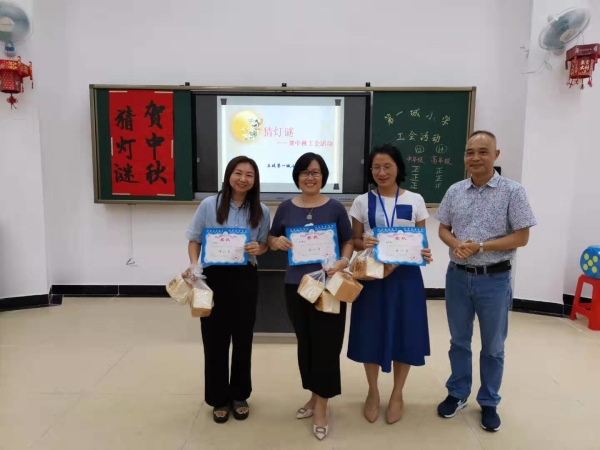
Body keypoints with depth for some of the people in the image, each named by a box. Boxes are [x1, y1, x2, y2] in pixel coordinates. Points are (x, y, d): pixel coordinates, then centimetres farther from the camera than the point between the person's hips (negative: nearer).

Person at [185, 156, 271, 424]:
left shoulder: (261, 211, 1)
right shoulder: (209, 205, -3)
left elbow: (265, 244, 9)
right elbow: (194, 240, 2)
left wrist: (258, 248, -14)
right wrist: (194, 264, -14)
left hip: (245, 278, 1)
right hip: (214, 277, -1)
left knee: (243, 338, 11)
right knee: (215, 340, 7)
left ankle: (240, 395, 32)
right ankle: (219, 399, 25)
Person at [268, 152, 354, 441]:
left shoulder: (335, 208, -1)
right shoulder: (286, 208, 4)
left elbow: (349, 241, 2)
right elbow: (271, 240, 11)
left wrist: (343, 261, -17)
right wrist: (278, 241, -12)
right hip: (296, 285, 3)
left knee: (325, 343, 1)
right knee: (305, 342, 14)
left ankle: (321, 406, 16)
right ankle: (314, 397, 33)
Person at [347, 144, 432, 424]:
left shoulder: (415, 201, 3)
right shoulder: (362, 202, 2)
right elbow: (354, 241, 4)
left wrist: (425, 253, -14)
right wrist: (363, 243, -18)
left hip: (405, 275, 0)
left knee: (404, 334, 7)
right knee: (370, 334, 7)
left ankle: (397, 395, 30)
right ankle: (373, 392, 30)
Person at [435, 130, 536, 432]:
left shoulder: (512, 191, -9)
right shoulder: (454, 191, 2)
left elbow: (521, 237, -10)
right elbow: (443, 229, 8)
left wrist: (480, 246, -19)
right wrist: (456, 244, -14)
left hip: (494, 279, -3)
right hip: (458, 276, 3)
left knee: (493, 346, 13)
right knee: (459, 340, 17)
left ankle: (489, 402, 32)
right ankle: (458, 393, 35)